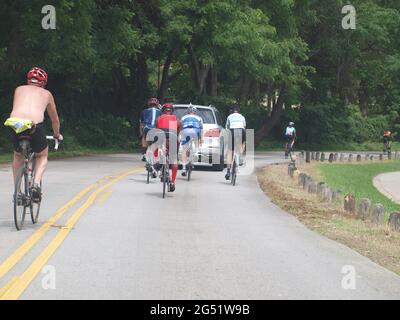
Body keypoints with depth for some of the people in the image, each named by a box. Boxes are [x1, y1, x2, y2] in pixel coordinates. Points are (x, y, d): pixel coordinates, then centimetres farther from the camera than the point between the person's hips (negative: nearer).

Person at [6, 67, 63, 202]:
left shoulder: (19, 90, 29)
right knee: (42, 156, 26)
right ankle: (36, 183, 0)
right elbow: (55, 119, 39)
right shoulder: (46, 94, 28)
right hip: (35, 125, -1)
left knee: (18, 156, 31)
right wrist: (57, 135, 56)